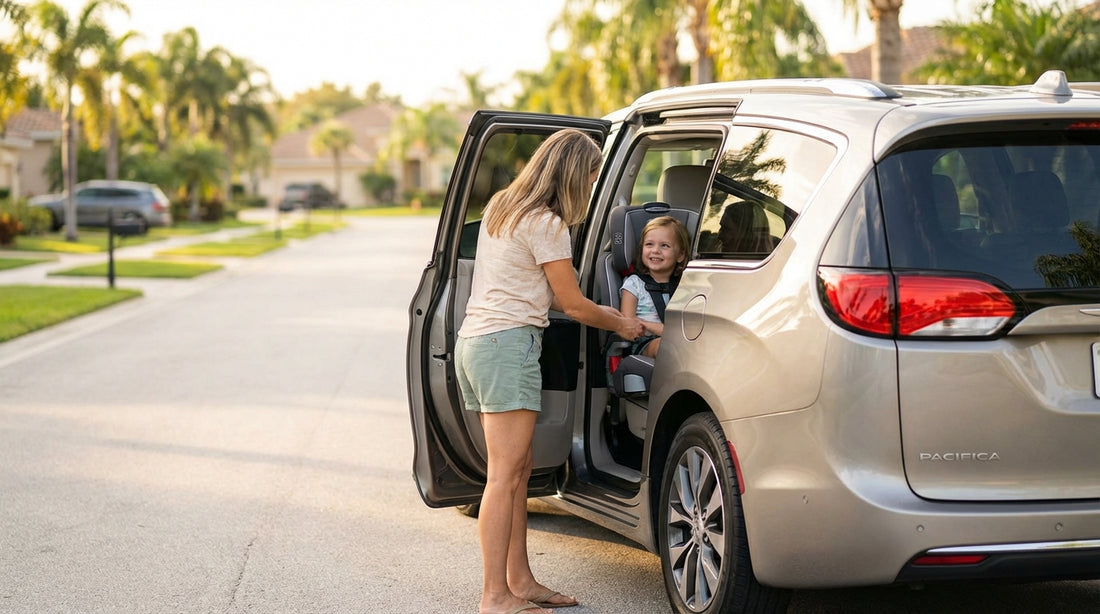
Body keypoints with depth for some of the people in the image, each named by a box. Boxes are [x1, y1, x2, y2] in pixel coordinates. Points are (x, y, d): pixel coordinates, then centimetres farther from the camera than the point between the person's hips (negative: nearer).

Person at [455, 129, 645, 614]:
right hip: (508, 343, -10)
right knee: (506, 474, -10)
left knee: (519, 469, 12)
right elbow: (573, 304, -4)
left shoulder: (501, 206, 18)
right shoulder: (546, 224, -11)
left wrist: (602, 312, 22)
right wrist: (620, 325, 13)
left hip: (475, 340, 10)